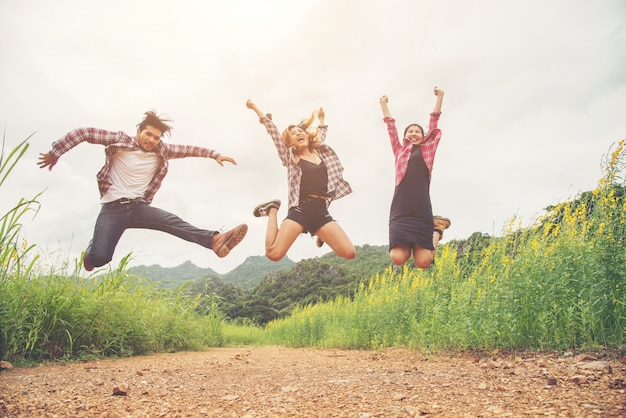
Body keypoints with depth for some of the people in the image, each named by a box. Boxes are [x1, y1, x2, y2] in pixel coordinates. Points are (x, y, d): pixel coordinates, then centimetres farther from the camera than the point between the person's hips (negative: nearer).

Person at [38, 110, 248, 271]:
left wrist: (215, 154, 5)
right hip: (113, 208, -3)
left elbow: (188, 149, 13)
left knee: (172, 222, -25)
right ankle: (91, 251, 24)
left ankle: (215, 240, -46)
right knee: (99, 258, -15)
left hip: (139, 207, 3)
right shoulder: (120, 141, -4)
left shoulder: (162, 151, 7)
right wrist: (55, 153, -2)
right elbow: (83, 133, -2)